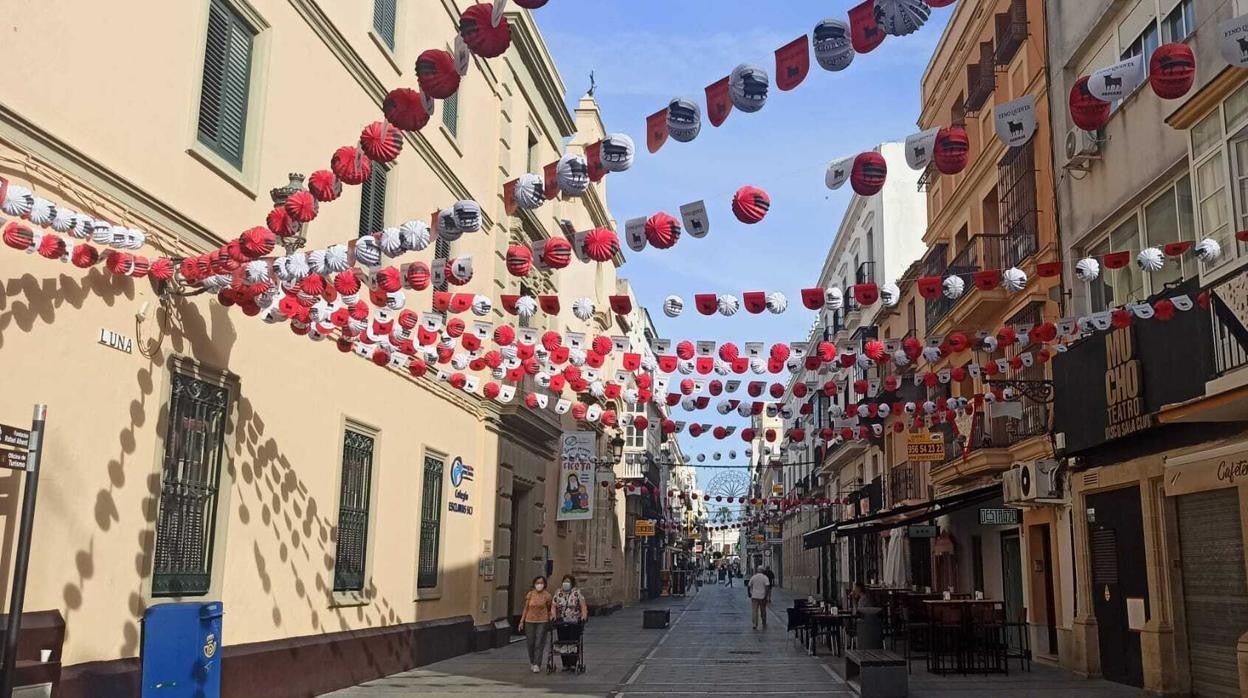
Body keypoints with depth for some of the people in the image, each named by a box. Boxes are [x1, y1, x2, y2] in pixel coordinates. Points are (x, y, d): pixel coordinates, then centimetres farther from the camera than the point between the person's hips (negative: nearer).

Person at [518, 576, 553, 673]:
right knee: (530, 643, 7)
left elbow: (550, 607, 11)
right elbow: (526, 608, 9)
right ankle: (532, 662, 25)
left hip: (542, 622, -2)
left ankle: (537, 665, -2)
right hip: (530, 621, 2)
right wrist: (522, 621, 9)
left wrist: (552, 616, -2)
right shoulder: (530, 594, 2)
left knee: (539, 643, -6)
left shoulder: (547, 595, -2)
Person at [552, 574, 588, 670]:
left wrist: (584, 616, -17)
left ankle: (573, 664, 4)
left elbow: (583, 606, -3)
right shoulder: (558, 593, 10)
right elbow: (554, 606, 7)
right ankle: (565, 665, 10)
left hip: (575, 623, -3)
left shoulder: (577, 592, 2)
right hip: (561, 623, 3)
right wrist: (554, 615, -10)